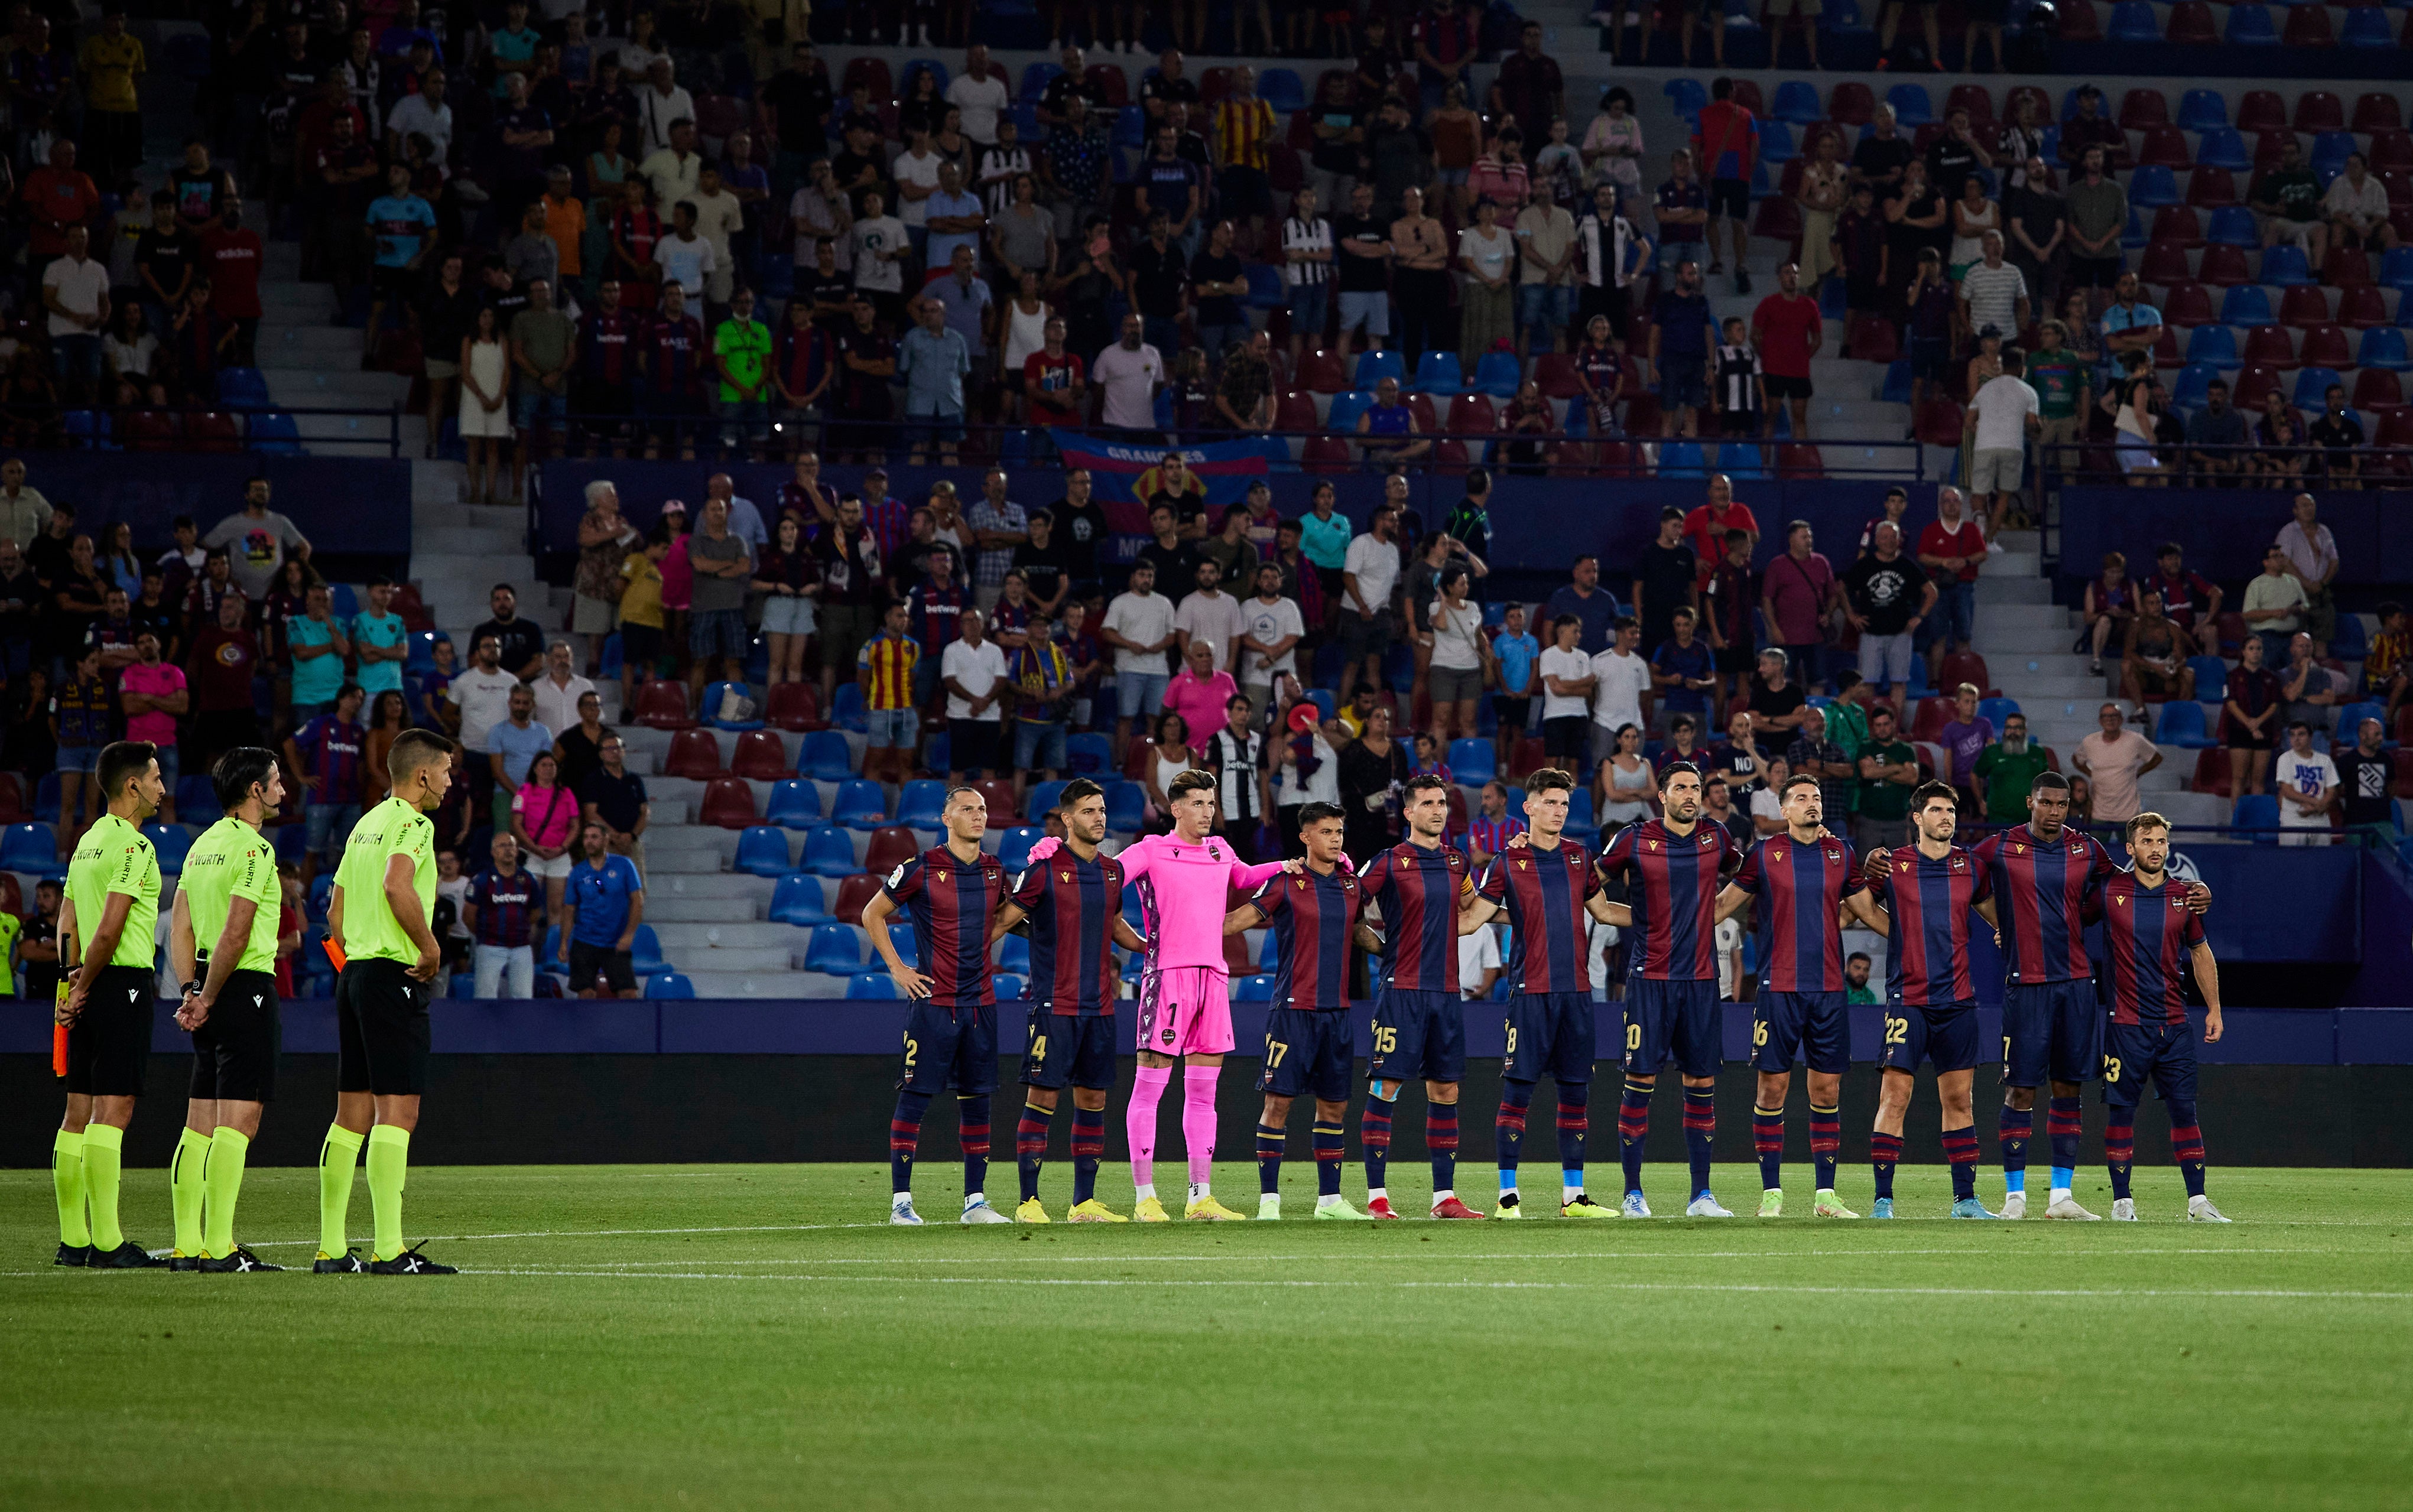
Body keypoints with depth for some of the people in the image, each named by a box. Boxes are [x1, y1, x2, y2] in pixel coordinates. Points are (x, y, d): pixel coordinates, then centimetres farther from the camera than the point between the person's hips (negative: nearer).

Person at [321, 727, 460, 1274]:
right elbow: (397, 884, -27)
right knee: (397, 1111, -10)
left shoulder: (366, 824, 18)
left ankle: (330, 1249, 9)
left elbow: (335, 911, 21)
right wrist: (431, 947, -17)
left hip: (354, 973, 9)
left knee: (352, 1115, 9)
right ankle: (390, 1250, -15)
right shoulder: (413, 823, -9)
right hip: (395, 977, -9)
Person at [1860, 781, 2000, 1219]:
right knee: (1895, 1097, -9)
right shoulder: (1891, 865, -1)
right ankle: (1883, 1200, -6)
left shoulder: (1970, 867, 8)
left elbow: (1996, 914, 23)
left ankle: (1965, 1199, 13)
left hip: (1958, 1000, 3)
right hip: (1907, 998, -3)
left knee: (1958, 1099, 7)